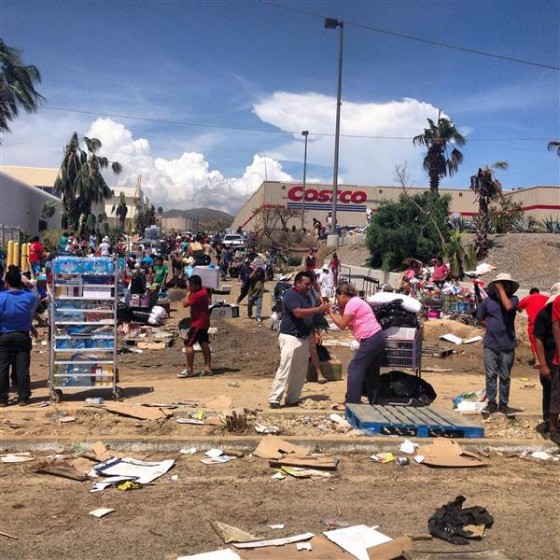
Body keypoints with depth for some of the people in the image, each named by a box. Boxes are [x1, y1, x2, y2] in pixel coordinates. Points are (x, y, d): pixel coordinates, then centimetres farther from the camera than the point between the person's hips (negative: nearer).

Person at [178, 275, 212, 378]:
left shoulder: (198, 294, -22)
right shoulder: (203, 291, 9)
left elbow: (185, 303, -22)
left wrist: (189, 293, -11)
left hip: (198, 324, -10)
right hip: (203, 323, 10)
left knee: (188, 343, -7)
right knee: (204, 344, 10)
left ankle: (189, 369, -4)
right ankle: (207, 368, 11)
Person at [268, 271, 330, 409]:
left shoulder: (305, 297, 17)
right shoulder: (291, 295, -12)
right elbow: (298, 313, -25)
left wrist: (314, 333, 12)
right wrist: (319, 309, -24)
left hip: (303, 339, 9)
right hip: (290, 338, -9)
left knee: (300, 371, 9)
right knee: (285, 369, -11)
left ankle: (292, 399, 17)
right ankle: (274, 399, -6)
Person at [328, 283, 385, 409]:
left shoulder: (352, 303, -9)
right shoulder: (356, 302, 21)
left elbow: (342, 325, -11)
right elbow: (349, 325, 18)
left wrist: (331, 313, -1)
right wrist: (341, 312, 12)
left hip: (371, 339, -10)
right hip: (378, 338, 10)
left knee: (354, 369, -8)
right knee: (371, 372, 14)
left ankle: (351, 402, -9)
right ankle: (373, 402, 19)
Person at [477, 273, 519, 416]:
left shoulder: (513, 299, 0)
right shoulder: (487, 301, 1)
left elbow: (508, 307, -24)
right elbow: (480, 319, 13)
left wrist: (501, 290, -16)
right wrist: (491, 327, 0)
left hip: (507, 345, 0)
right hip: (490, 344, 0)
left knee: (505, 376, 8)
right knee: (491, 375, 5)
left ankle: (504, 404, 18)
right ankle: (491, 403, 14)